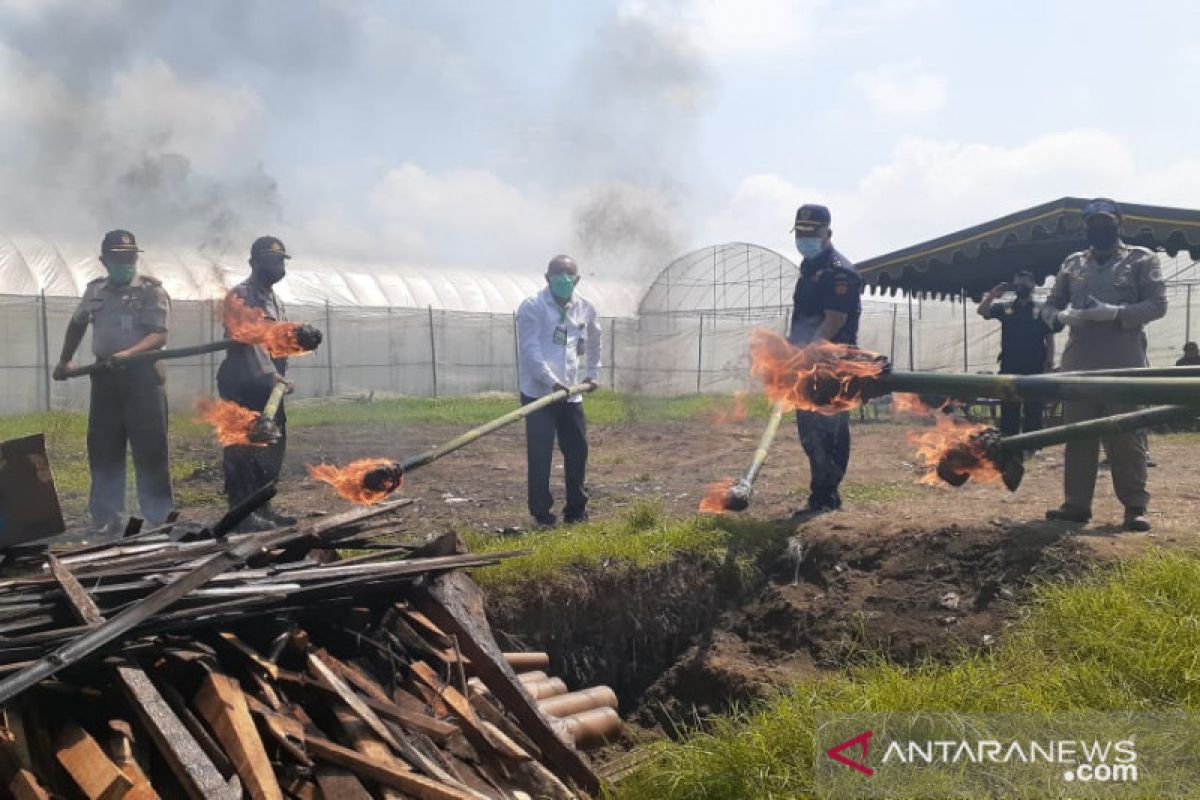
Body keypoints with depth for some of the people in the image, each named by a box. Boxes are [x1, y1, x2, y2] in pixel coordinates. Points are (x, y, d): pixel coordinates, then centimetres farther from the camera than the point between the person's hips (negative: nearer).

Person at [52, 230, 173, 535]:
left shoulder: (152, 290, -4)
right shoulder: (95, 290, 12)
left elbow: (159, 336, -14)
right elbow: (77, 323, 29)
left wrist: (127, 353, -28)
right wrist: (64, 361, 31)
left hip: (143, 376, -5)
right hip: (105, 377, 5)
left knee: (150, 450, -5)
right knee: (103, 450, 7)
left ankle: (159, 521, 2)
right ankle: (106, 520, 16)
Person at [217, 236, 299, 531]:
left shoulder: (275, 301, 19)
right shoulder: (240, 295, -10)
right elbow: (249, 340, -23)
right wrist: (270, 374, -32)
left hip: (269, 385, 9)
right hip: (243, 385, -9)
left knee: (273, 448, 11)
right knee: (242, 449, -7)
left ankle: (262, 506, 20)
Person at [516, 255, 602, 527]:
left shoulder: (585, 309, 8)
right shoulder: (533, 307, -9)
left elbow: (594, 342, 27)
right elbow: (530, 350, -17)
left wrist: (592, 373, 20)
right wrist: (553, 382, -24)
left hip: (571, 394, 5)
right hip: (538, 393, -5)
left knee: (578, 451, 9)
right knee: (540, 455, -3)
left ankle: (576, 509, 22)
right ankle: (541, 512, 6)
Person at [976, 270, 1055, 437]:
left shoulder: (1041, 310, 5)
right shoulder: (1005, 308, 10)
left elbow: (1049, 339, 2)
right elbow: (982, 311, -3)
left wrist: (1049, 363, -8)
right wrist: (994, 292, -11)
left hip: (1034, 367, -2)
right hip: (1010, 366, 2)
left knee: (1033, 410, 1)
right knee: (1008, 410, 5)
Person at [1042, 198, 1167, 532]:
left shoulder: (1141, 260, 4)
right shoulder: (1072, 264, 14)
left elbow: (1157, 304, -5)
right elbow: (1051, 305, 15)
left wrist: (1115, 313, -19)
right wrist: (1062, 316, -9)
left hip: (1124, 365, -4)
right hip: (1079, 364, 4)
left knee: (1126, 436, -2)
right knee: (1077, 435, 5)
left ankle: (1135, 507, 5)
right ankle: (1076, 503, 13)